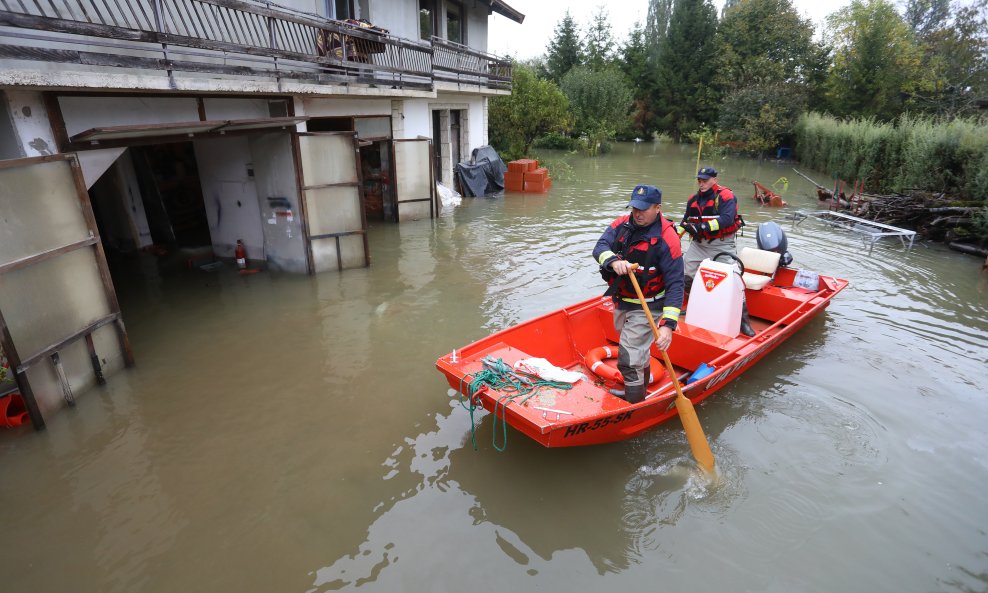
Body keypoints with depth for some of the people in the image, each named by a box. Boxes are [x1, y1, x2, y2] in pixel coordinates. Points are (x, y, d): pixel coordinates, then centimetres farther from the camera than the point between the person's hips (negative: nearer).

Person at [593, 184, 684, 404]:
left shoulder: (667, 238, -20)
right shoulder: (622, 224, -5)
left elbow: (675, 284, -22)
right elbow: (599, 247, -18)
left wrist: (668, 324, -31)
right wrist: (614, 261, -42)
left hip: (646, 308, -6)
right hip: (621, 301, 6)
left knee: (628, 360, -7)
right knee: (638, 348, 27)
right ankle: (642, 384, 52)